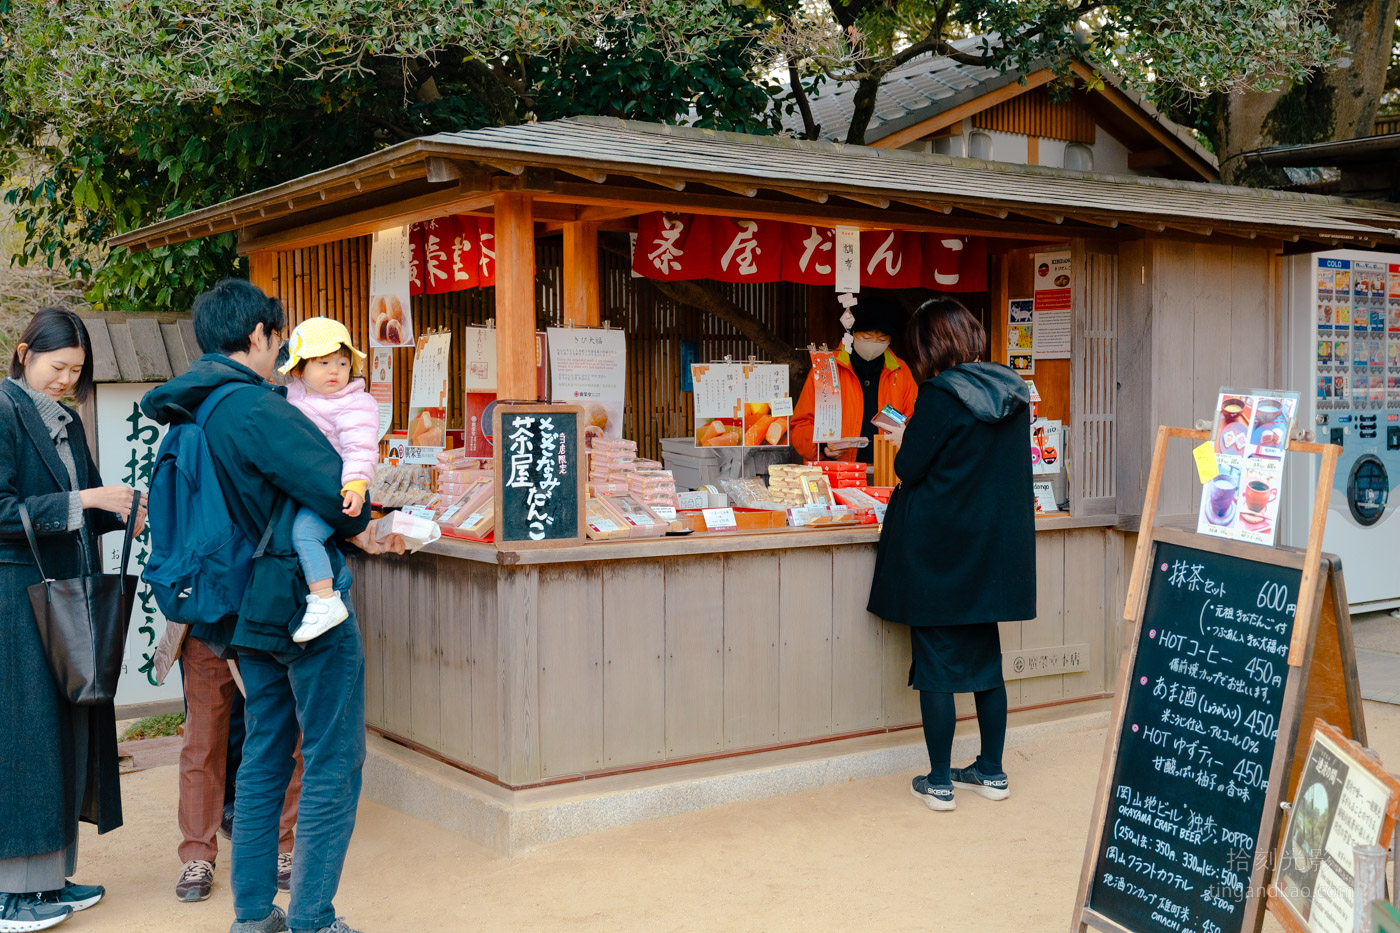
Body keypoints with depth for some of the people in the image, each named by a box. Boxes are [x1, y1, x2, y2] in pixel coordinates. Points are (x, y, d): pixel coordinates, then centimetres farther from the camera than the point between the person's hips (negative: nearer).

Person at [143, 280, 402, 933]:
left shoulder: (190, 416, 11)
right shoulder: (256, 407, -17)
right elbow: (335, 488, -21)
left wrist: (356, 536, 18)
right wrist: (360, 529, 2)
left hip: (250, 609, 9)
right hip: (306, 603, -9)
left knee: (264, 756, 16)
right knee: (332, 763, -1)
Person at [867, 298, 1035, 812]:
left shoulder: (940, 396, -18)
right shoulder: (1013, 391, 3)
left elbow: (909, 469, -15)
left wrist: (905, 440, 6)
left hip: (938, 552, -6)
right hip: (994, 551, 7)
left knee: (936, 661, 3)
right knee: (985, 657, 16)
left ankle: (939, 782, 9)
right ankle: (991, 771, 24)